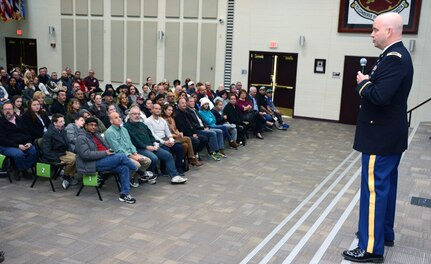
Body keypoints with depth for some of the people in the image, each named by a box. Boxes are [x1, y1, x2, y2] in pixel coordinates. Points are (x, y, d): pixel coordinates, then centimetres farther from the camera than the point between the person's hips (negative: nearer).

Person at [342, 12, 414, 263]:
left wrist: (363, 83, -12)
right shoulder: (397, 55, 12)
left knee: (374, 188, -6)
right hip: (389, 135, 11)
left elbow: (380, 96, -29)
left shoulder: (394, 58, -19)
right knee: (385, 186, 18)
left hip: (381, 137, -11)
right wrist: (368, 83, 3)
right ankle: (384, 233, 32)